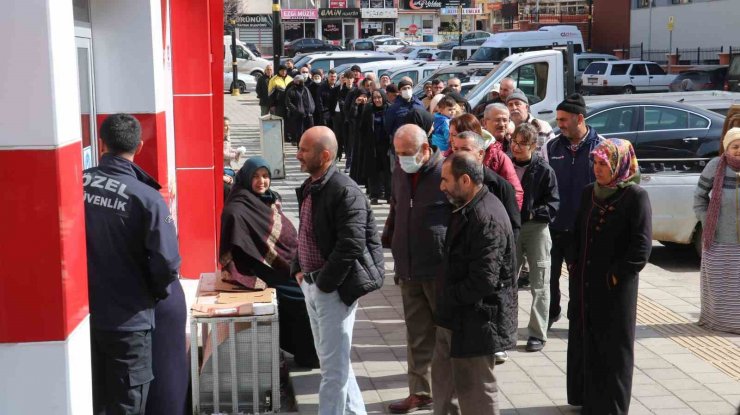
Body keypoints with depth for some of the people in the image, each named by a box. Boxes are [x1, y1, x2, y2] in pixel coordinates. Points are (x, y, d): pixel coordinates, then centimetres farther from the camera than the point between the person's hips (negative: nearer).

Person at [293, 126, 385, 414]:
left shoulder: (345, 191, -19)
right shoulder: (309, 188, 9)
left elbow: (351, 245, -23)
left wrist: (324, 282, -17)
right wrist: (299, 270, 9)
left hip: (335, 289, -9)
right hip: (310, 285, 9)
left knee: (334, 365, 1)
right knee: (331, 359, 20)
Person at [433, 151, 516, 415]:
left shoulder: (487, 218, -24)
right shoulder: (467, 209, 8)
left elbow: (484, 281, -27)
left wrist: (448, 297, -14)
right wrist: (445, 299, 5)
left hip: (475, 321, -10)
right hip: (455, 317, 10)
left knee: (475, 390, 6)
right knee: (443, 379, 21)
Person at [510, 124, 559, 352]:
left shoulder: (543, 170, -7)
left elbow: (553, 203, -8)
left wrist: (532, 214, -18)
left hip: (536, 229, -4)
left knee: (539, 285, 3)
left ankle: (538, 334, 11)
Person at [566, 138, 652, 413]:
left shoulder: (635, 196, -11)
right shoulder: (588, 193, 7)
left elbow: (642, 246, -15)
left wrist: (616, 276, -13)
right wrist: (574, 266, 7)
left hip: (616, 288, -6)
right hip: (583, 284, 6)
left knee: (613, 347, 4)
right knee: (583, 343, 14)